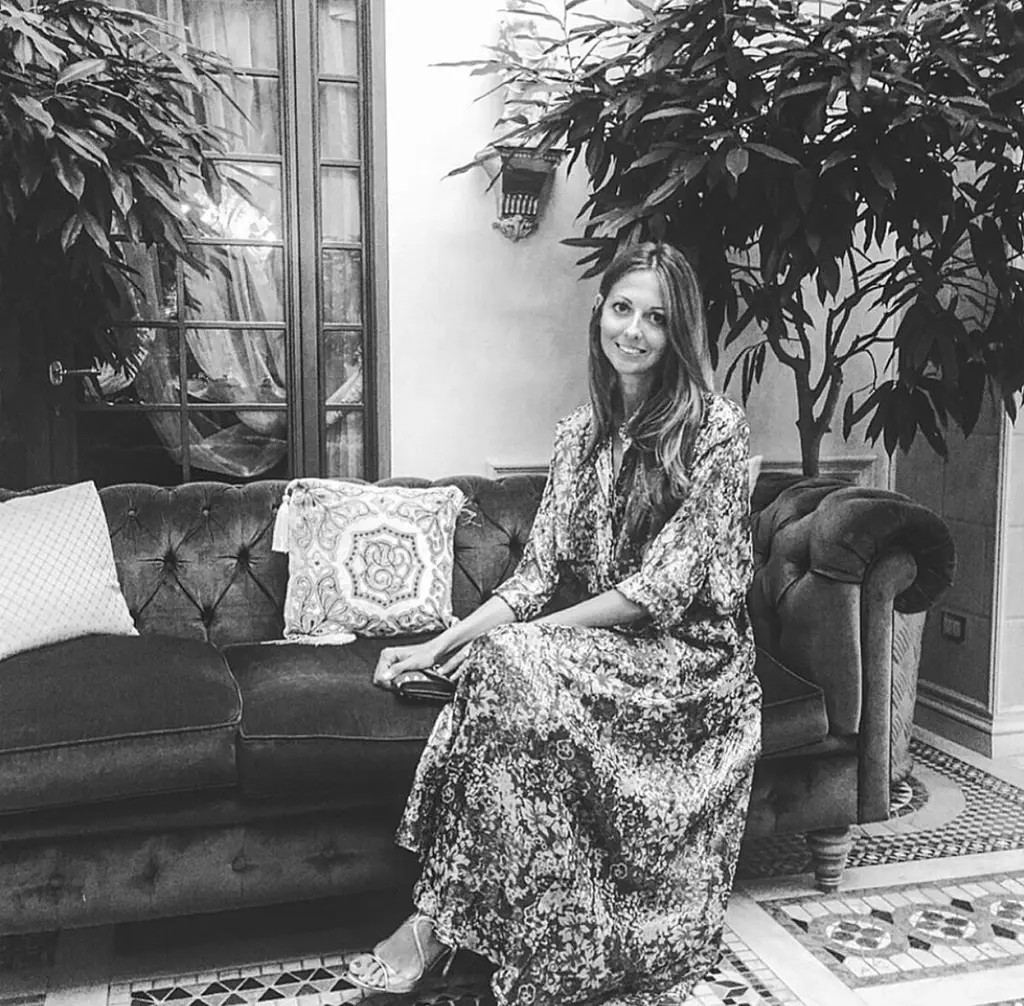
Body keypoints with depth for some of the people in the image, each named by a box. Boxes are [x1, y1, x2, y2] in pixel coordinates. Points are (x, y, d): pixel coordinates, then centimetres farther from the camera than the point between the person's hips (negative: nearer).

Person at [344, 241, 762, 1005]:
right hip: (598, 647, 5)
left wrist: (530, 634, -19)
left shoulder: (715, 427, -9)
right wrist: (441, 643, -7)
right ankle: (442, 921, -20)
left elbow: (666, 586, -15)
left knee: (510, 664, -30)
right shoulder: (580, 432, 9)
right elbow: (538, 571, 6)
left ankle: (439, 923, -21)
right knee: (496, 662, -28)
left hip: (693, 655, -5)